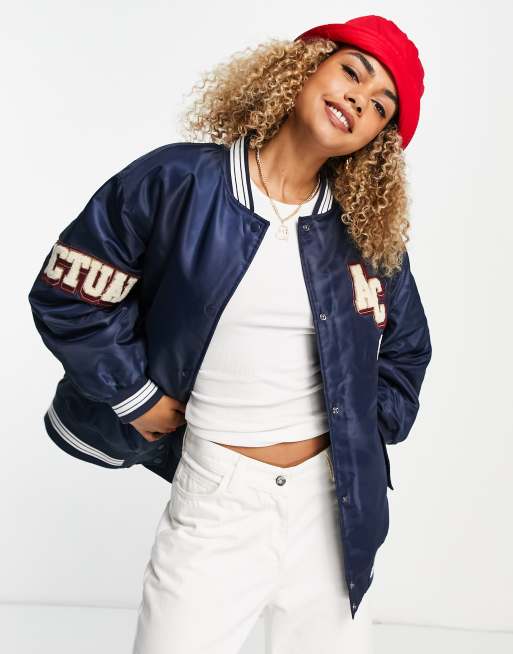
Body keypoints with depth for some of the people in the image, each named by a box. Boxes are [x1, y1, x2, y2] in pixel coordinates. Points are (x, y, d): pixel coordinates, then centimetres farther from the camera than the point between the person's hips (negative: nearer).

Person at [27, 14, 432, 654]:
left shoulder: (371, 230, 2)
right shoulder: (178, 181, -9)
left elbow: (404, 350, 17)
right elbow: (66, 295, -4)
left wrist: (369, 428, 6)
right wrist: (138, 396, -3)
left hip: (332, 498, 4)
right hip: (216, 497, -3)